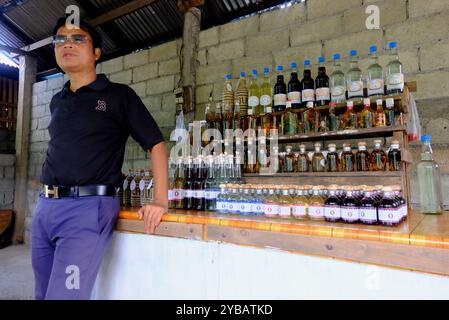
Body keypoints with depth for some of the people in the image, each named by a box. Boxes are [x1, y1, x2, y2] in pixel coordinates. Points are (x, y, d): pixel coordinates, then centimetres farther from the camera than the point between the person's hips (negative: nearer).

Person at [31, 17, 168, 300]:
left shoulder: (119, 95, -2)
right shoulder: (57, 102, 16)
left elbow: (156, 144, -7)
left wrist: (160, 201, -18)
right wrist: (47, 196, 18)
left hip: (90, 207, -6)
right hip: (45, 206, 7)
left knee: (64, 294, -7)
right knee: (43, 293, 17)